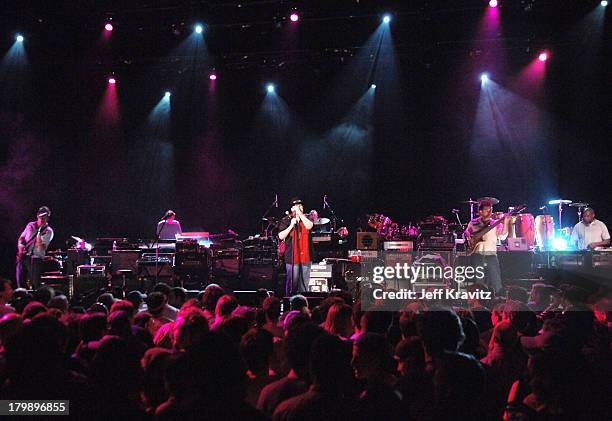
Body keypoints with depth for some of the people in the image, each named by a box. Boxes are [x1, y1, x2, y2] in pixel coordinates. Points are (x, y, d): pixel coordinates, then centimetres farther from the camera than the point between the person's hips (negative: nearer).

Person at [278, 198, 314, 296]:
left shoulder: (306, 218, 11)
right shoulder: (287, 221, 4)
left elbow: (309, 226, -12)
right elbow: (281, 236, -5)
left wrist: (300, 213, -11)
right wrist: (291, 225, -12)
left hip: (305, 256, 3)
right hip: (292, 257, -3)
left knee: (304, 283, 5)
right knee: (292, 283, -4)